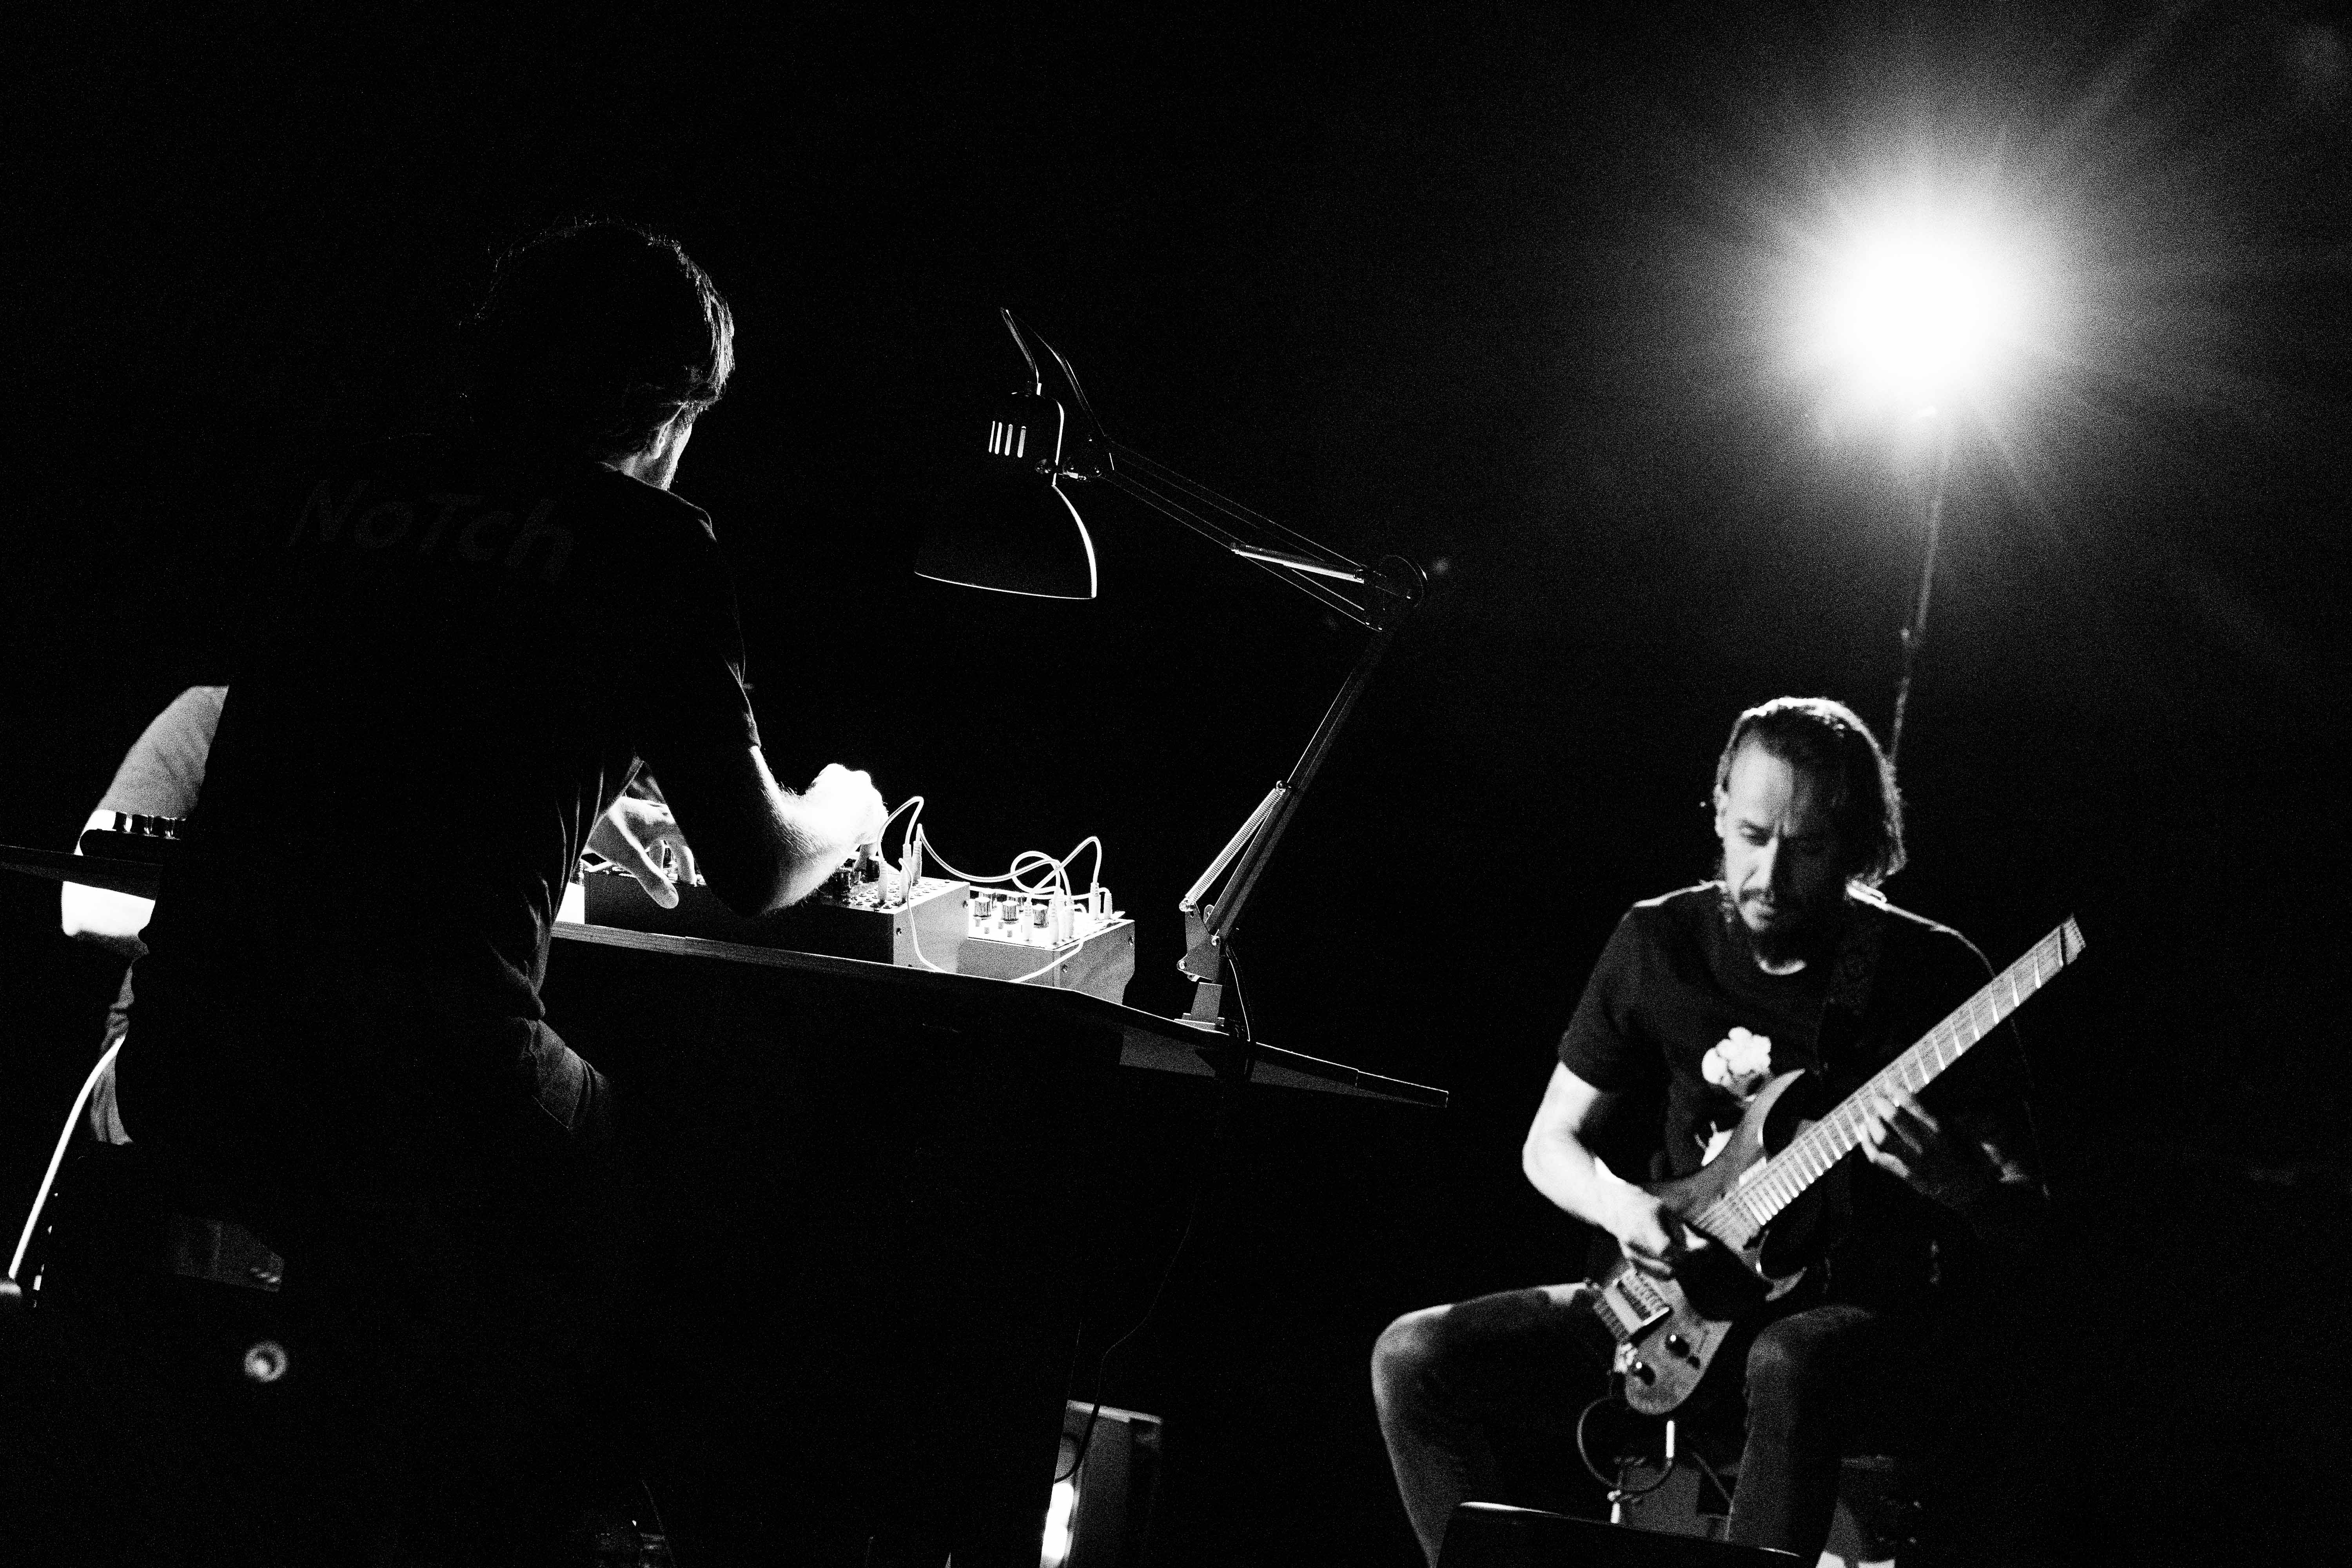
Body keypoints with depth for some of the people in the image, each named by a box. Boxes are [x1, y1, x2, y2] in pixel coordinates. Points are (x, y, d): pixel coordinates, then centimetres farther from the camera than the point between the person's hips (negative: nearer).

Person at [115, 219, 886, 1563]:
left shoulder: (351, 496, 14)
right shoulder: (646, 543, 0)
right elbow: (757, 869, 8)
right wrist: (846, 816, 31)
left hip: (183, 1048, 6)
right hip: (418, 1046, -5)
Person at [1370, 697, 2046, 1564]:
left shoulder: (1931, 972, -7)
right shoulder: (1657, 944, 2)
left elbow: (2020, 1222, -4)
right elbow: (1550, 1144, 10)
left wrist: (1951, 1178, -28)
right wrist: (1624, 1208, -13)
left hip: (1867, 1316, -4)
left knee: (1789, 1365, -41)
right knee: (1416, 1358, -14)